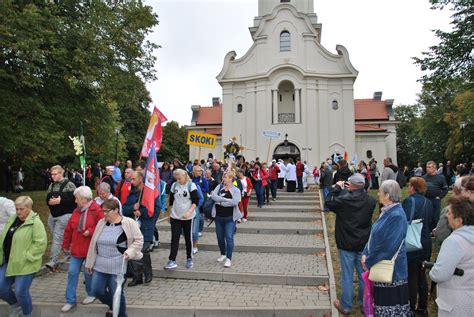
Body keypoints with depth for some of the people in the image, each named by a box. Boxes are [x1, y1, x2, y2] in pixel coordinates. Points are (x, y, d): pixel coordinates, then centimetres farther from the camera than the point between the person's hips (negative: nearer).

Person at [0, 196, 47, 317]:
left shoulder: (35, 222, -16)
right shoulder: (12, 219, 8)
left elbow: (41, 243, -21)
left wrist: (26, 257, -20)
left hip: (25, 265, -7)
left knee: (21, 292, 0)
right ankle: (16, 306, 38)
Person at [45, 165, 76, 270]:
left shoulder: (69, 184, -9)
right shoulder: (52, 185, 13)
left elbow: (73, 198, -17)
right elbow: (47, 198, 14)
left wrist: (60, 200, -21)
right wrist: (50, 201, -8)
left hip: (64, 215, -8)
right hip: (53, 214, 8)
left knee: (57, 238, -10)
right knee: (56, 237, 13)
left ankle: (53, 261, -7)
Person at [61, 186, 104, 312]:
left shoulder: (97, 210, -14)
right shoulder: (76, 211, 5)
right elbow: (69, 229, 11)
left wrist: (90, 231, -25)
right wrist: (66, 245, 14)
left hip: (90, 249, -6)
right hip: (76, 249, 6)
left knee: (88, 272, 6)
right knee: (72, 273, 8)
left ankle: (91, 294, 31)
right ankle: (70, 301, 20)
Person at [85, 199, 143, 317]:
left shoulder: (129, 223, -12)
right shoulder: (101, 223, 4)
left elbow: (138, 240, -7)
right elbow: (93, 243, 11)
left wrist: (130, 252, -21)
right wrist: (90, 262, 13)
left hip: (118, 266, -6)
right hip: (100, 265, 6)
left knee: (116, 294, 3)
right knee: (96, 291, 12)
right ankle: (113, 305, 40)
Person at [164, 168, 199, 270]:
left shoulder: (191, 186, -9)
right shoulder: (174, 185, 5)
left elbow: (195, 201, -13)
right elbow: (171, 201, 14)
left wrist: (189, 212, -26)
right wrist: (169, 214, 16)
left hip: (187, 217, -3)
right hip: (175, 216, 3)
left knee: (188, 238, 9)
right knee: (174, 239, -2)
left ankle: (189, 259, 23)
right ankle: (172, 261, 0)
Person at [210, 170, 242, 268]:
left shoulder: (236, 190, -5)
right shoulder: (219, 187, 5)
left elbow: (235, 202, -21)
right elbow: (213, 196, -12)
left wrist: (220, 201, -14)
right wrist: (225, 199, -19)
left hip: (230, 218, -4)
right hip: (218, 217, 4)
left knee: (229, 237, -9)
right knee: (220, 237, 14)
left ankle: (229, 258, 1)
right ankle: (223, 254, 35)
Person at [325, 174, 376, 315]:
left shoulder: (344, 199, -19)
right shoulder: (370, 201, -9)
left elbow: (329, 202, -4)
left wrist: (337, 188, 3)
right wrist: (349, 191, 5)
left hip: (346, 244, -3)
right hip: (364, 244, 3)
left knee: (347, 275, 7)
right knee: (363, 274, 16)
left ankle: (346, 306, 18)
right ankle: (364, 304, 30)